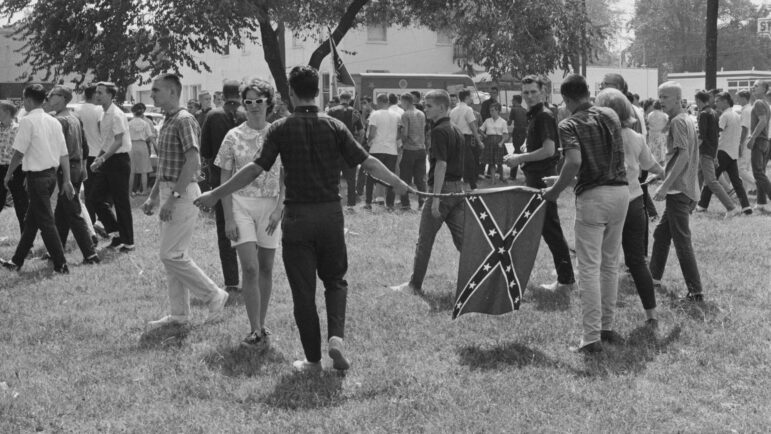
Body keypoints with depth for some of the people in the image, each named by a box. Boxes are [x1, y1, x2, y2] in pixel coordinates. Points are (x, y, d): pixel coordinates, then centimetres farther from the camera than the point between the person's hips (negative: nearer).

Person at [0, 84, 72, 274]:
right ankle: (17, 262, 25)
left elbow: (19, 152, -15)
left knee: (46, 222, -2)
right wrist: (66, 180, 10)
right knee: (30, 221, 16)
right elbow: (64, 154, 7)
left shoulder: (28, 121, -13)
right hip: (51, 174, 8)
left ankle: (61, 265, -2)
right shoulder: (53, 121, 8)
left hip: (37, 176, -8)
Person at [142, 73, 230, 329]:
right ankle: (179, 314, 16)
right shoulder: (167, 122, 16)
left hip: (183, 194, -10)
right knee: (171, 257, 10)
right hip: (169, 193, 10)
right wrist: (153, 197, 19)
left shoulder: (184, 121, -14)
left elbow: (193, 162, -23)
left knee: (172, 255, -9)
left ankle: (214, 296, 5)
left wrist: (173, 197, -24)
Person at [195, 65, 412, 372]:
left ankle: (313, 358, 11)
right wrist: (398, 184, 15)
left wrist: (216, 194, -6)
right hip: (330, 213, 2)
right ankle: (336, 336, -3)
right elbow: (367, 162, 0)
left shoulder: (281, 129, -5)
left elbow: (256, 169, -12)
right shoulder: (334, 127, -1)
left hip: (297, 216, -1)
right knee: (335, 280, 18)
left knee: (303, 289, 7)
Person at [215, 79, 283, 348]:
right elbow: (225, 179, 0)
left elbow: (286, 177, 4)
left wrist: (279, 208, -8)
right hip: (242, 204, -1)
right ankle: (255, 331, -5)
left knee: (266, 268, 8)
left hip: (270, 206, 2)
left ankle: (261, 324, 20)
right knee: (250, 268, -10)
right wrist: (228, 218, -7)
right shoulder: (234, 137, -1)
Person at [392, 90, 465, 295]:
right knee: (462, 238, 8)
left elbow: (441, 165, -20)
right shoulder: (456, 131, 14)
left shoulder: (439, 131, -13)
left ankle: (415, 285, 10)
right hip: (458, 188, 8)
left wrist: (436, 197, -21)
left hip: (443, 189, -8)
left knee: (425, 240, 2)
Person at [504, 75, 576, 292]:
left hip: (543, 177, -10)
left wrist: (520, 158, -16)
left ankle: (566, 278, -1)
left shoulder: (544, 116, -15)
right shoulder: (533, 116, 14)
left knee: (550, 228, -6)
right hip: (535, 176, 10)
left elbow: (549, 150, -23)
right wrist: (519, 157, 11)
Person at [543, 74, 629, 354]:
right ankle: (606, 327, 23)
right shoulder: (610, 115, 11)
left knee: (589, 267, -2)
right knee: (610, 264, 16)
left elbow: (574, 161, -22)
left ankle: (592, 337, -4)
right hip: (621, 191, 6)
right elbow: (618, 151, 14)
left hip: (593, 195, -6)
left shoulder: (569, 125, -7)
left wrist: (555, 191, -11)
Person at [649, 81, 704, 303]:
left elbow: (683, 156, -23)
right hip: (688, 188, 10)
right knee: (661, 233, 20)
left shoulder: (678, 121, -14)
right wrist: (665, 175, 21)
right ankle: (654, 277, 30)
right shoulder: (687, 119, 15)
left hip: (678, 190, -10)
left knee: (682, 242, -7)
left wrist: (665, 186, -24)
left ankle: (696, 292, -5)